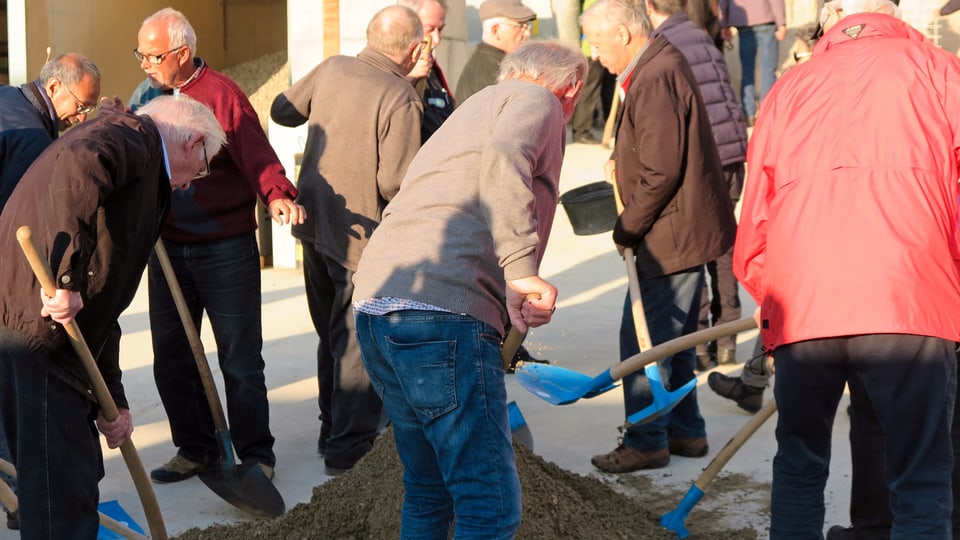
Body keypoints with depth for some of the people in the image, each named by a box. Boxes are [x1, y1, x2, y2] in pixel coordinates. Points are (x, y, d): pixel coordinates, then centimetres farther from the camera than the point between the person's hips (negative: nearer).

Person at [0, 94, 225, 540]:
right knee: (63, 484, -6)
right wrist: (68, 275, -29)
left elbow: (104, 303, 25)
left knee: (79, 474, 17)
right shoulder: (132, 135, -1)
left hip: (55, 334, 10)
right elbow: (80, 163, -27)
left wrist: (110, 400, 23)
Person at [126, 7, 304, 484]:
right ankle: (195, 449, 24)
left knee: (240, 359, 2)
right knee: (171, 357, 10)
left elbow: (257, 155, -21)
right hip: (167, 247, 6)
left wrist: (278, 195, -40)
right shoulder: (145, 96, 7)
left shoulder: (221, 94, -11)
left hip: (225, 248, -6)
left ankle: (255, 454, 13)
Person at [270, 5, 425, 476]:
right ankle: (349, 449, 7)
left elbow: (282, 110, 15)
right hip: (363, 238, -7)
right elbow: (394, 184, -24)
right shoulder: (401, 100, -20)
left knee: (332, 336, 21)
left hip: (315, 225, 7)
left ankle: (333, 432, 33)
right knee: (358, 343, 3)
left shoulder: (331, 69, 1)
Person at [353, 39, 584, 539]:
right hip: (442, 313, -9)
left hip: (375, 303, 9)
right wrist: (522, 270, -24)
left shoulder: (480, 105, 33)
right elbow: (502, 158, -18)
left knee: (429, 491, 20)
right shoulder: (536, 99, 7)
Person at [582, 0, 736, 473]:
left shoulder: (656, 79, -21)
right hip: (687, 229, 11)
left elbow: (661, 172, -24)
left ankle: (646, 442, 6)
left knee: (642, 340, -3)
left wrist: (627, 228, -16)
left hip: (672, 236, -11)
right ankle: (686, 431, 28)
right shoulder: (661, 66, 13)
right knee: (672, 338, 18)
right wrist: (622, 157, 11)